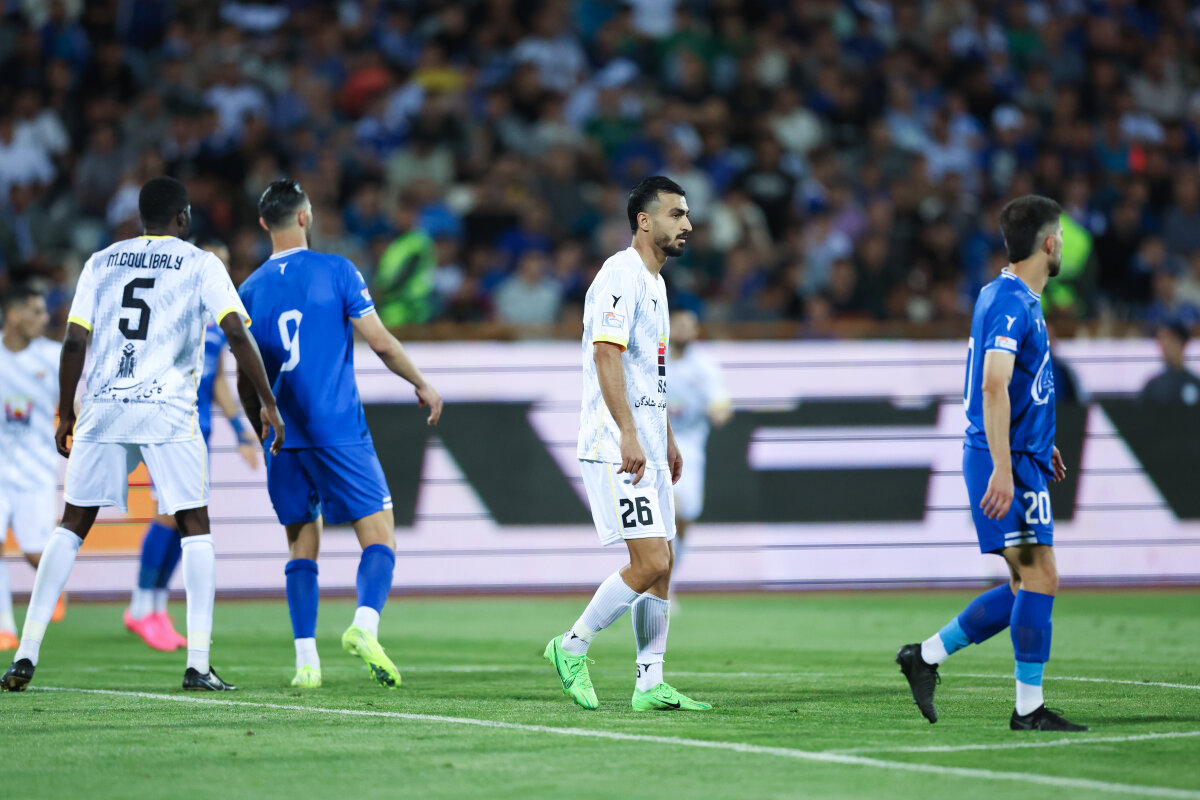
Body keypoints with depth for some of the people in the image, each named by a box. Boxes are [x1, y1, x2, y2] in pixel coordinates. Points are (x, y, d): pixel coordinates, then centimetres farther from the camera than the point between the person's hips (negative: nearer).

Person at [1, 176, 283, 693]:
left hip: (103, 410, 3)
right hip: (168, 415, -3)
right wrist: (268, 403, -1)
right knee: (194, 527, 6)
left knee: (72, 524, 11)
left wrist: (66, 414, 15)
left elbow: (74, 342, 6)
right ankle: (198, 665, -4)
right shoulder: (200, 265, 5)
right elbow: (236, 334, -6)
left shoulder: (101, 262, 13)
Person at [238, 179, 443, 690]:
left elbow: (245, 382, 13)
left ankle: (306, 659, 1)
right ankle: (365, 625, -24)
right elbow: (380, 342, -5)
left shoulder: (251, 290, 8)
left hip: (282, 437, 4)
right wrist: (421, 384, 10)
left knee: (302, 547, 11)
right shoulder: (336, 271, -2)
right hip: (339, 430, -4)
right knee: (379, 534, 1)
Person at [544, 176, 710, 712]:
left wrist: (667, 439, 26)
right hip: (616, 448, -10)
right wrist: (629, 435, -27)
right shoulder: (621, 276, -13)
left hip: (646, 449, 10)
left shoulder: (654, 281, 19)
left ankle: (650, 683, 10)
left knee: (661, 564, 7)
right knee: (650, 563, -14)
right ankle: (572, 648, 0)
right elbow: (606, 354, -22)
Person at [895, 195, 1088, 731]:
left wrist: (1039, 444, 30)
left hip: (1018, 459, 10)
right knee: (1039, 578, -9)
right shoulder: (1011, 302, -15)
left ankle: (926, 656, 15)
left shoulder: (1010, 297, 17)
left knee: (1029, 585, 10)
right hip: (1008, 462, -10)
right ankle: (1029, 708, -6)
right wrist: (1003, 467, -29)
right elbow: (994, 386, -24)